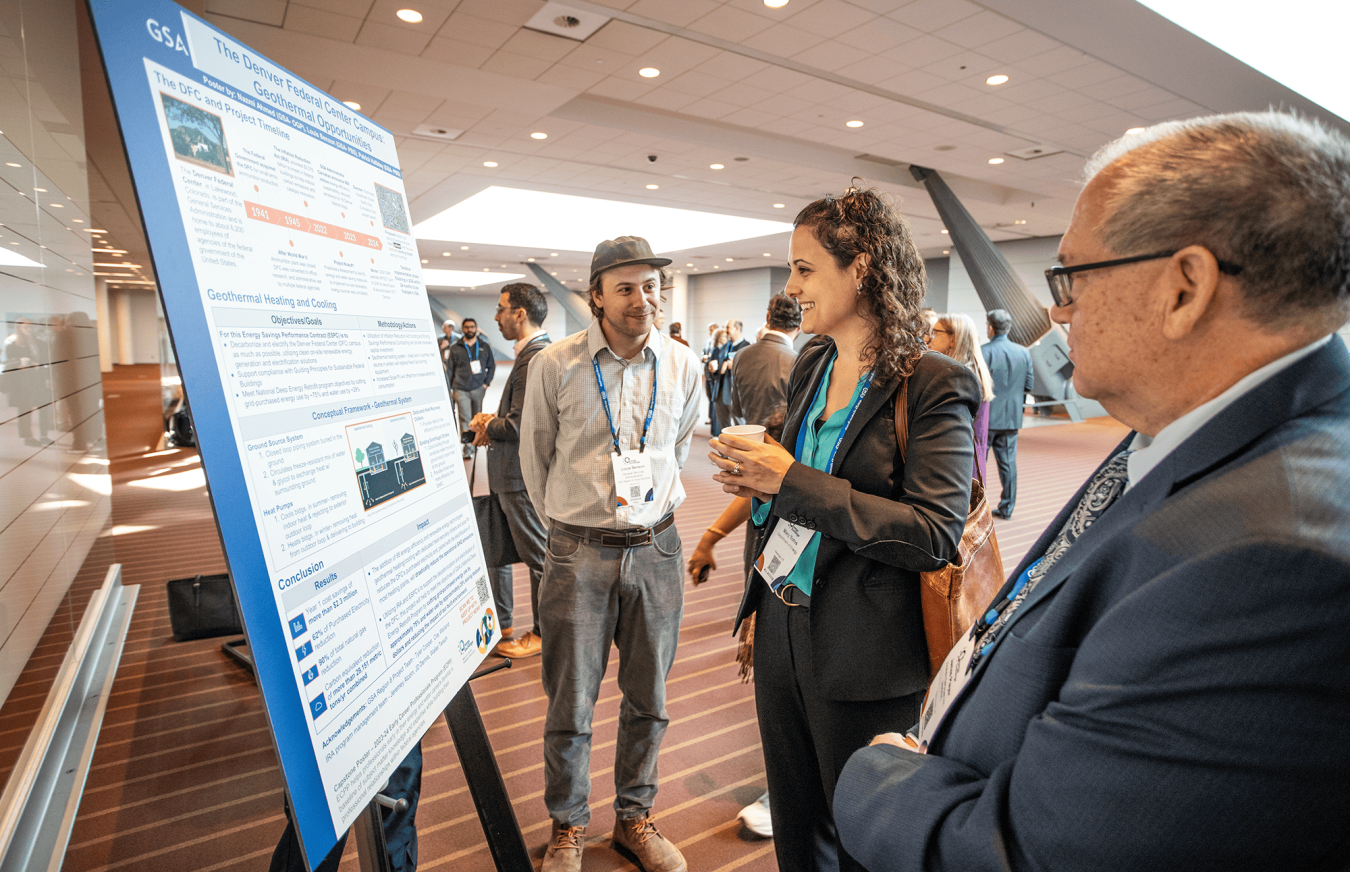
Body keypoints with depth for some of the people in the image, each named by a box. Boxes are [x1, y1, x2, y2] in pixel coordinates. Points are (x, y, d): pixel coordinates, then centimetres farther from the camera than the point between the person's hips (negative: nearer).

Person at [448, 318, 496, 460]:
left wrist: (486, 383, 3)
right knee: (465, 419, -8)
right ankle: (467, 448, -10)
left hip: (478, 389, 2)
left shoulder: (484, 347, 9)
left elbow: (491, 366, 14)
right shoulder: (455, 348, 7)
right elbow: (450, 370, 9)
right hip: (461, 390, -1)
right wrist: (450, 389, 5)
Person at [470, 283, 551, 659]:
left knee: (538, 556, 5)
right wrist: (494, 418, 6)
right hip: (512, 473, 11)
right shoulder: (533, 353, 13)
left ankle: (544, 633, 22)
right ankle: (500, 625, 35)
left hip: (524, 477, -11)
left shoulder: (535, 359, -21)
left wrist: (489, 427, -6)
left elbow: (520, 425, -25)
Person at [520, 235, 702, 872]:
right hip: (579, 553, -2)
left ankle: (634, 818, 39)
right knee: (570, 706, 10)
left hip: (657, 550, 3)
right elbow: (535, 455, 6)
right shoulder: (554, 365, -8)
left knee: (648, 700, 15)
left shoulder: (683, 365, 0)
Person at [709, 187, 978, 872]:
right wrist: (756, 482, -6)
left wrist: (791, 480, -23)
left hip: (864, 654, -6)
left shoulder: (933, 385, -14)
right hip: (782, 627, 6)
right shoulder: (810, 367, 7)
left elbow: (935, 536, -21)